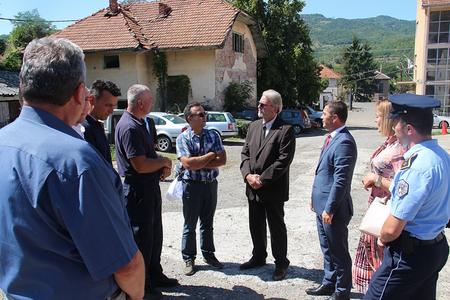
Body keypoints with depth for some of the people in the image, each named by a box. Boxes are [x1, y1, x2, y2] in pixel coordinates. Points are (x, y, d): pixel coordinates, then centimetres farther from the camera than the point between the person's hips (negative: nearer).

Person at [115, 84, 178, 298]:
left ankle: (154, 275, 37)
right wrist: (164, 162, -10)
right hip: (137, 189, -10)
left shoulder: (139, 123, 10)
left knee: (155, 233, 20)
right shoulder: (129, 127, -22)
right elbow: (141, 165, -27)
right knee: (141, 236, 4)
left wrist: (163, 164, -1)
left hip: (150, 186, 10)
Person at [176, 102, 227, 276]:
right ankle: (189, 259, 21)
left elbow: (222, 160, -6)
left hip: (211, 183, 4)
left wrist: (199, 163, -15)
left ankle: (208, 254, 31)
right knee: (190, 225, 8)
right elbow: (188, 164, -22)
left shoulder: (213, 135, 3)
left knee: (208, 223, 16)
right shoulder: (183, 138, -9)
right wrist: (211, 155, -13)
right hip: (192, 185, -4)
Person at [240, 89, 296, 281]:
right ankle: (258, 257, 38)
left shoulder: (286, 130, -12)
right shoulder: (253, 126, 9)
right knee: (256, 225, 18)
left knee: (276, 227, 8)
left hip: (273, 189, -6)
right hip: (253, 188, 6)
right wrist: (248, 175, -7)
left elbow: (283, 160, -18)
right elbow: (245, 153, 9)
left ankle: (281, 263, 26)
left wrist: (262, 179, -18)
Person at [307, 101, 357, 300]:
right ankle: (329, 283, 39)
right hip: (322, 204, 9)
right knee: (327, 249, 22)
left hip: (333, 208, -9)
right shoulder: (332, 137, 9)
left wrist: (329, 209, -20)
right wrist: (316, 198, 19)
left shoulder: (344, 142, -21)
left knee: (338, 252, 8)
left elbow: (341, 180, -23)